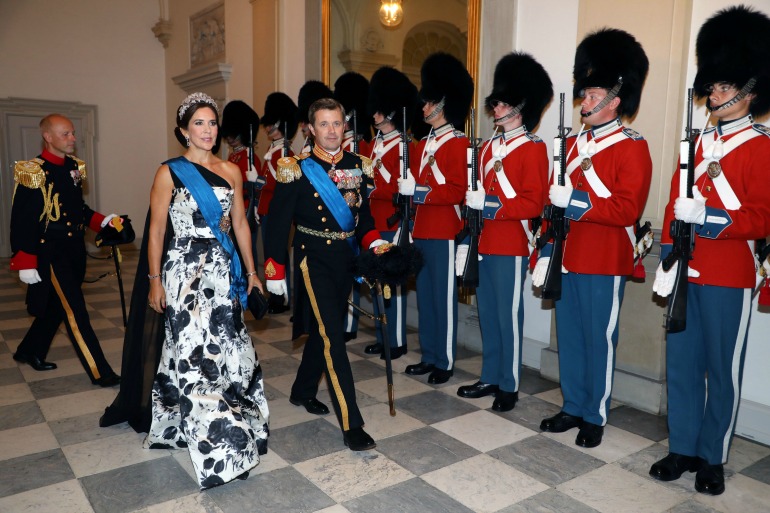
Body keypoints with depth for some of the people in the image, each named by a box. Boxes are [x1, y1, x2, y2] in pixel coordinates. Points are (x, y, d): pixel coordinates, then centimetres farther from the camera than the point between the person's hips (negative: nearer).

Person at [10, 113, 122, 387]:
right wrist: (26, 262, -17)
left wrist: (102, 221, 2)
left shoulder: (74, 166, 8)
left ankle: (30, 351, 41)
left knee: (56, 308, 20)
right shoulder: (33, 172, -14)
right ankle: (100, 372, 1)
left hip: (75, 250, 8)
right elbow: (21, 220, -15)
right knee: (75, 312, -5)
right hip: (51, 254, -8)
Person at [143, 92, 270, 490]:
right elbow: (156, 230, -2)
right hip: (186, 271, -4)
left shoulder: (231, 171, 9)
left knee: (228, 349, 6)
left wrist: (251, 271, 10)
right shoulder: (170, 173, -2)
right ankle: (215, 446, 5)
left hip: (224, 271, 4)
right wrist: (155, 280, -5)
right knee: (194, 353, -3)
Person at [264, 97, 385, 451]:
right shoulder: (297, 170, -8)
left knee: (323, 329, 17)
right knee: (332, 337, -9)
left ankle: (303, 392, 39)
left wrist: (373, 241, -3)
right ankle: (351, 424, -4)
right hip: (314, 259, -5)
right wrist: (274, 271, -6)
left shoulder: (357, 166, 6)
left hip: (346, 258, 6)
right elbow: (279, 222, -6)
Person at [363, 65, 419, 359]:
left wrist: (371, 188, -22)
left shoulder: (403, 147, -11)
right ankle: (382, 337, 25)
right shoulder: (376, 144, 14)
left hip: (393, 224, -8)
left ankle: (397, 341, 12)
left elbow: (401, 190, -16)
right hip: (375, 222, 8)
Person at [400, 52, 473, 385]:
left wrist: (419, 191, -21)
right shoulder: (423, 145, 17)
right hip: (421, 230, 8)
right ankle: (429, 356, 25)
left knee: (443, 298, 0)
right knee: (424, 296, 13)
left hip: (444, 232, -8)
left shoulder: (458, 144, -8)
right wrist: (407, 187, 1)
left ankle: (445, 362, 12)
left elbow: (458, 191, -17)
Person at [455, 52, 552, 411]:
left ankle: (509, 386, 16)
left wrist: (489, 204, -22)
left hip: (511, 247, -7)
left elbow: (533, 204, -15)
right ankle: (490, 378, 27)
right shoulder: (489, 147, 14)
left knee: (508, 315, 2)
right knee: (487, 313, 14)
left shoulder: (533, 148, -8)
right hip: (483, 245, 8)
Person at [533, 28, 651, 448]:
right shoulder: (573, 144, 12)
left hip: (603, 264, -6)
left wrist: (574, 201, -22)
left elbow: (626, 210, -17)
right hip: (567, 259, 6)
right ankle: (573, 407, 28)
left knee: (598, 340, 5)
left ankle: (595, 416, 21)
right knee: (569, 337, 13)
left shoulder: (632, 148, -8)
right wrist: (545, 253, 11)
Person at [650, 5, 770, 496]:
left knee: (723, 369, 6)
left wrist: (707, 218, -24)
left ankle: (713, 459, 21)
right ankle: (682, 449, 25)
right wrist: (666, 262, 4)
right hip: (686, 272, 5)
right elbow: (674, 207, 11)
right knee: (682, 363, 10)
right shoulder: (698, 144, 12)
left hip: (728, 277, -5)